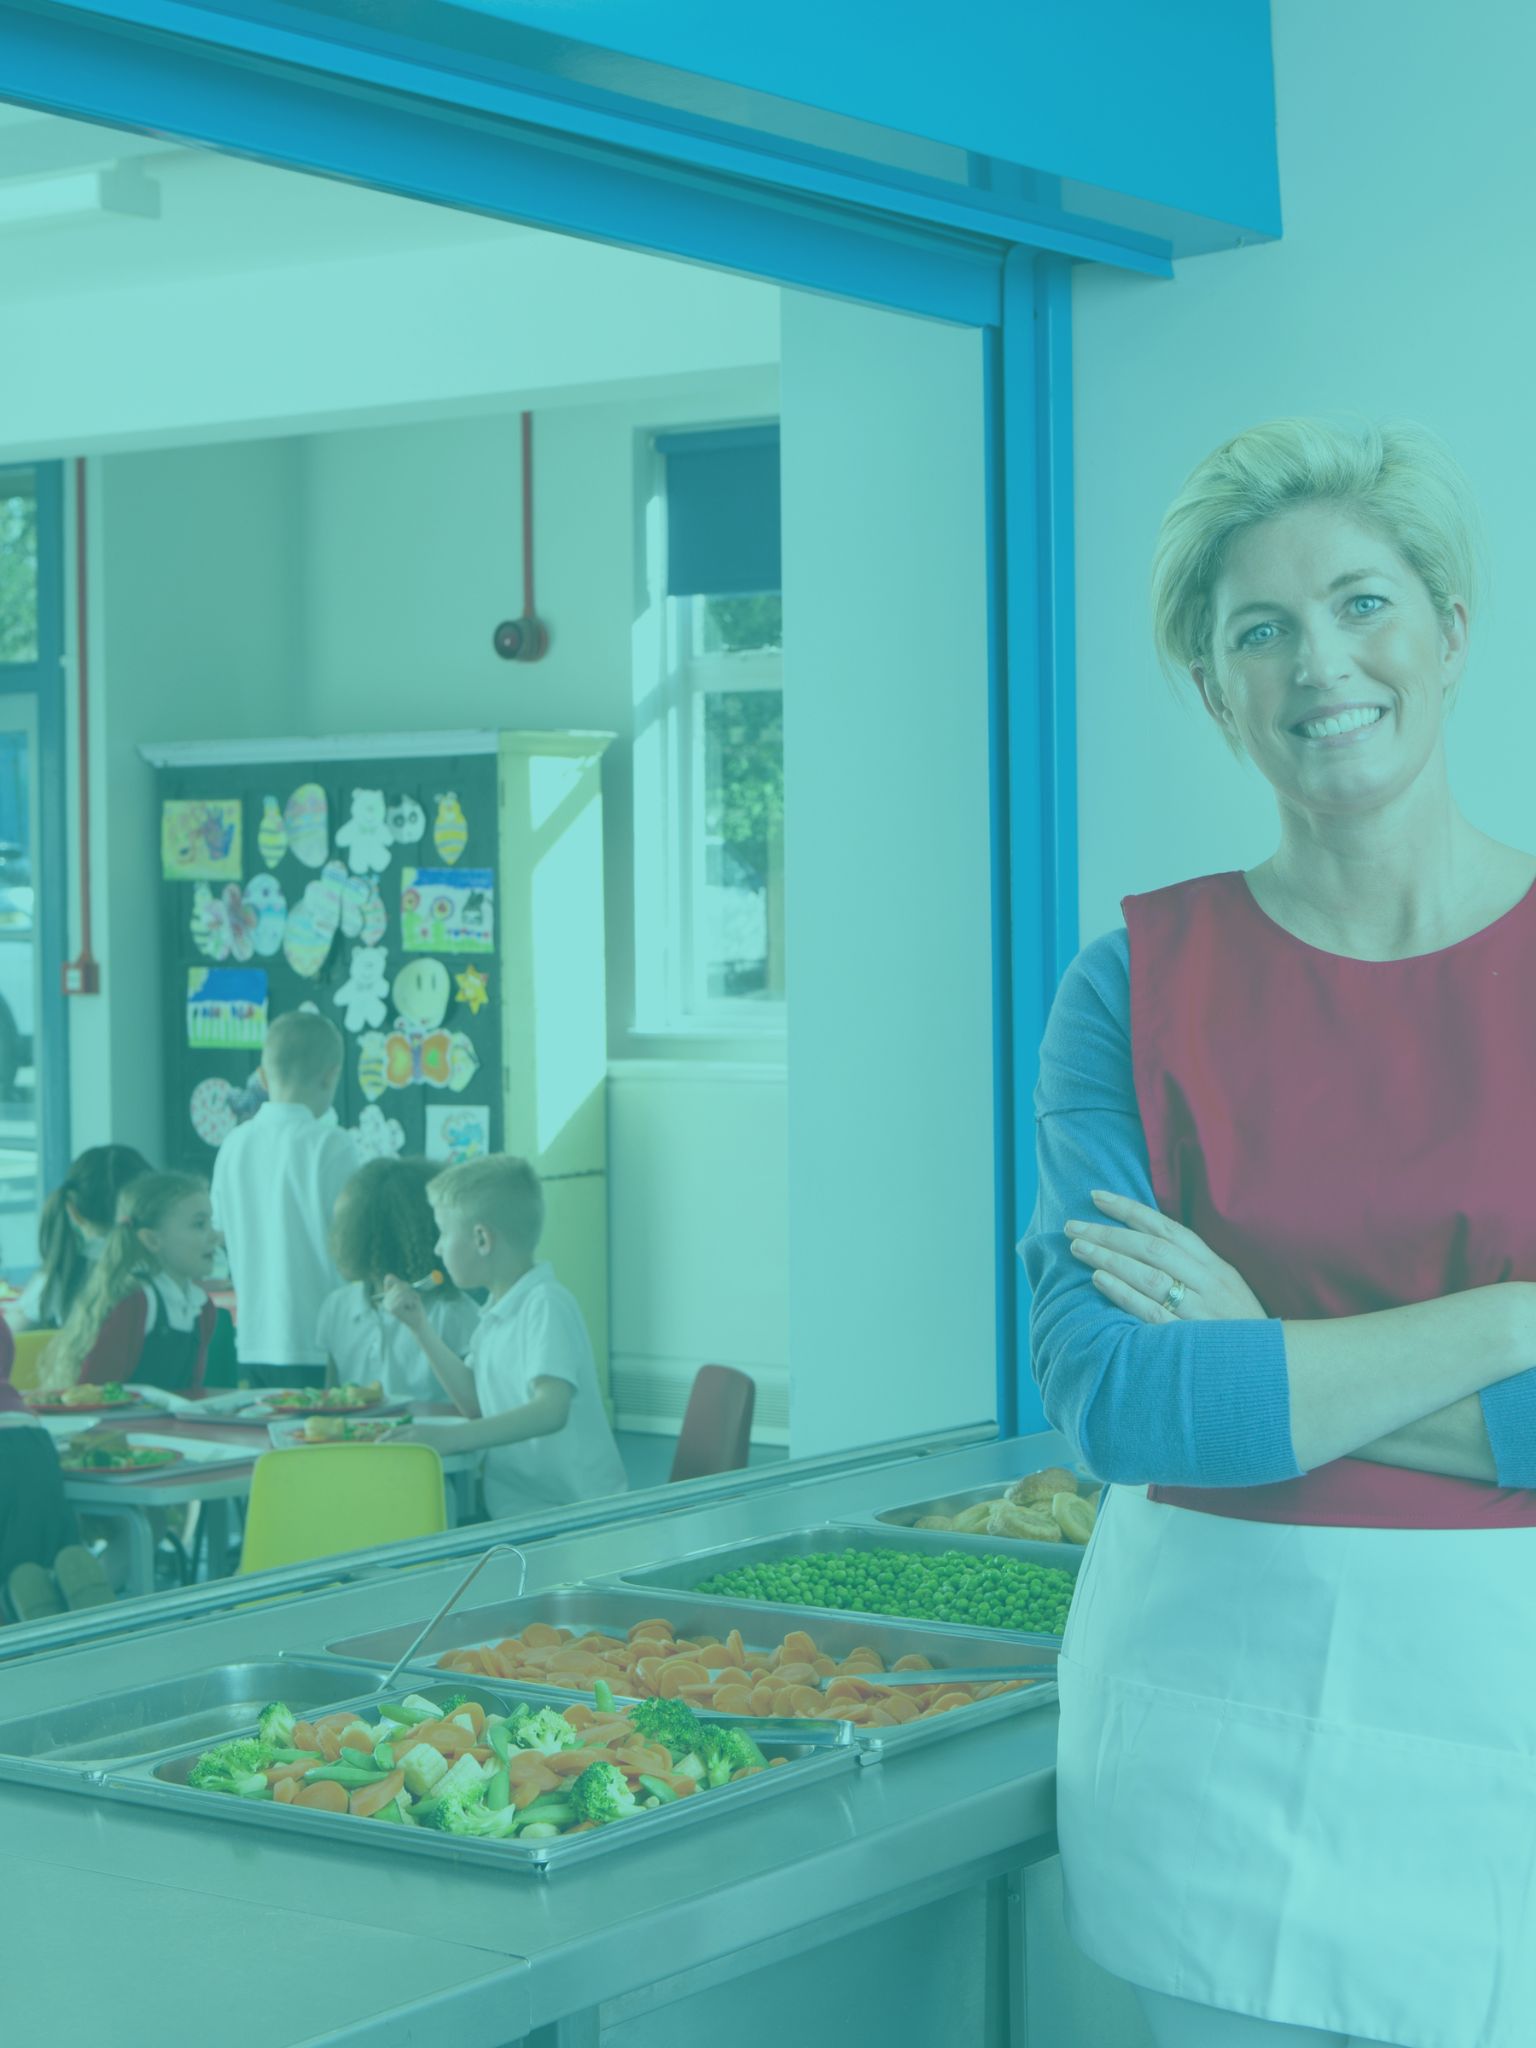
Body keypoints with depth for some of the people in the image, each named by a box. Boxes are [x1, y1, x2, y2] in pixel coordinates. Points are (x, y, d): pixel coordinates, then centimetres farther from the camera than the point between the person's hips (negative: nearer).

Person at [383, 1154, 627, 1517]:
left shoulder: (547, 1304, -14)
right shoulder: (496, 1312, 13)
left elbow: (551, 1410, -26)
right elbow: (476, 1406, 17)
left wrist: (449, 1437, -35)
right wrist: (420, 1326, 13)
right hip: (513, 1509, 8)